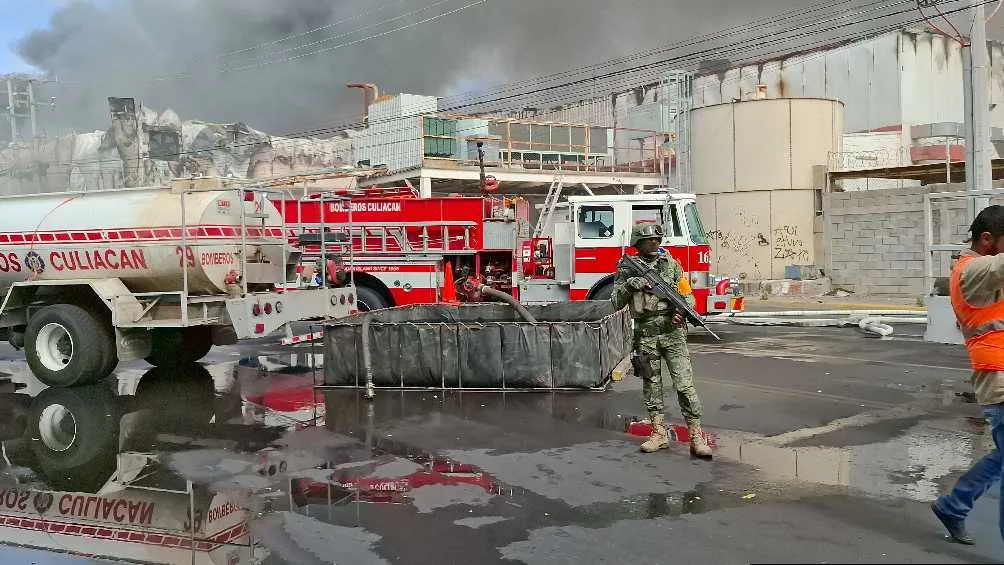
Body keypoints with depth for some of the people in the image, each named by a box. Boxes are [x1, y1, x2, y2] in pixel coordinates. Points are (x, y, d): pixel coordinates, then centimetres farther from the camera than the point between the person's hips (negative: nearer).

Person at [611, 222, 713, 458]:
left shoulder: (672, 264, 6)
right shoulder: (627, 269, 5)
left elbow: (688, 295, 7)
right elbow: (616, 304, 2)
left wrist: (682, 312, -14)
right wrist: (628, 286, -16)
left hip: (673, 332, -1)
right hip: (645, 335, 1)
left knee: (685, 385, -7)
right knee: (651, 386, 8)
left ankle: (696, 437, -5)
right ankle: (660, 433, 17)